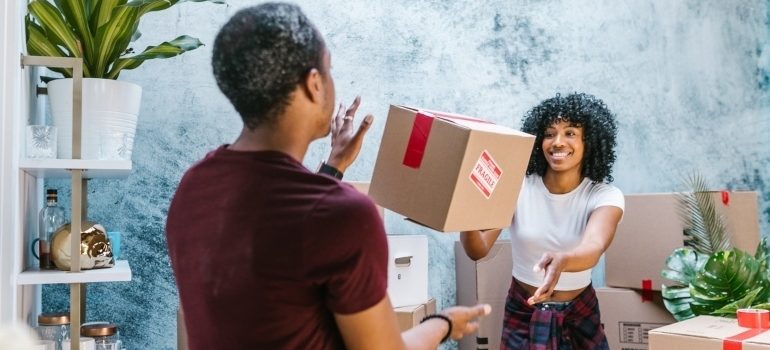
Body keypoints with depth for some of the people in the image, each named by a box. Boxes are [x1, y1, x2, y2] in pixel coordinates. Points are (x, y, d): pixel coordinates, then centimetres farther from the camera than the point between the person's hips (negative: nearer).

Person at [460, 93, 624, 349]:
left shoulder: (605, 196, -15)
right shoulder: (518, 187, -13)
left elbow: (594, 248, -35)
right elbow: (479, 250, -22)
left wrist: (561, 261, -57)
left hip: (579, 315, 0)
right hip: (523, 314, 0)